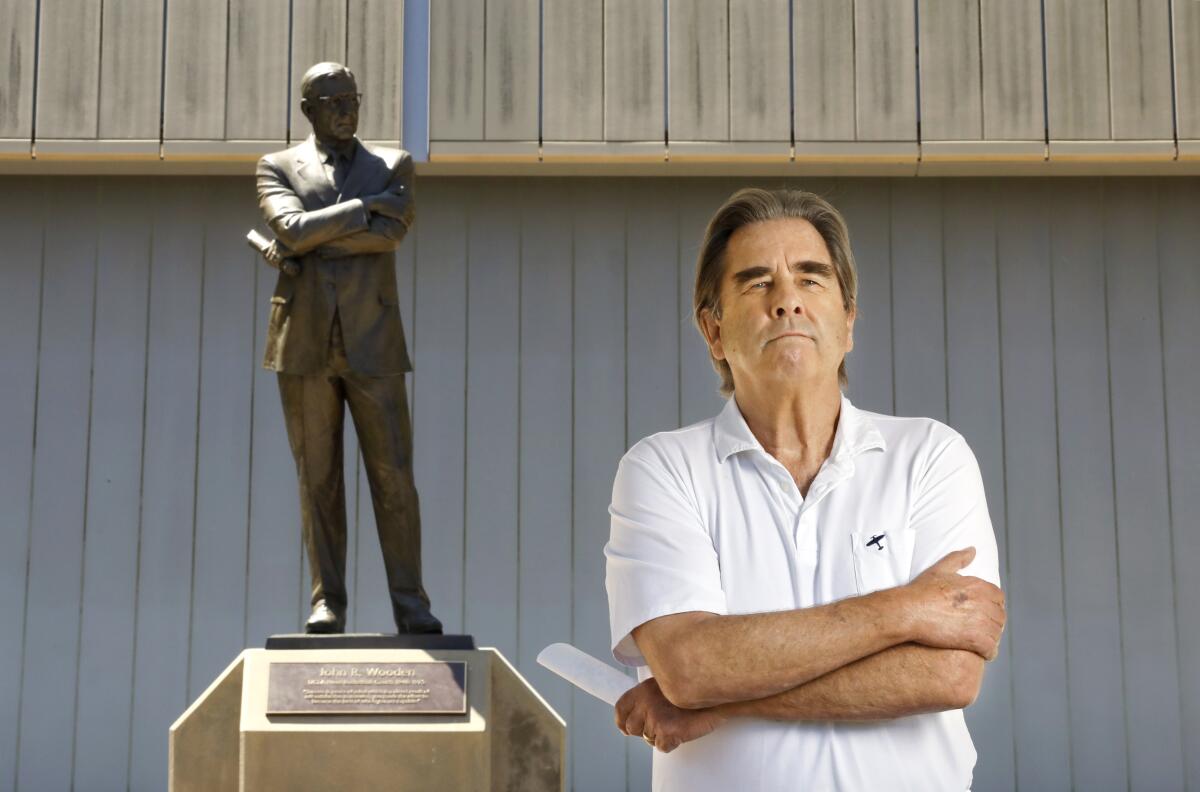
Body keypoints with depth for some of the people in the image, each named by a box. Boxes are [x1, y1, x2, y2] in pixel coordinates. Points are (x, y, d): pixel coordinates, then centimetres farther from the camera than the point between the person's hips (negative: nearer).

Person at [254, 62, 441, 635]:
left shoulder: (393, 165, 10)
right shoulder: (277, 168, 9)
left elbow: (390, 233, -9)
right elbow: (292, 228, -11)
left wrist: (305, 246, -9)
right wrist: (365, 205, -9)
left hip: (372, 344, 0)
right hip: (305, 344, 0)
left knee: (394, 476, -3)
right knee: (318, 479, 3)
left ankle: (410, 605, 1)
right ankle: (327, 603, 9)